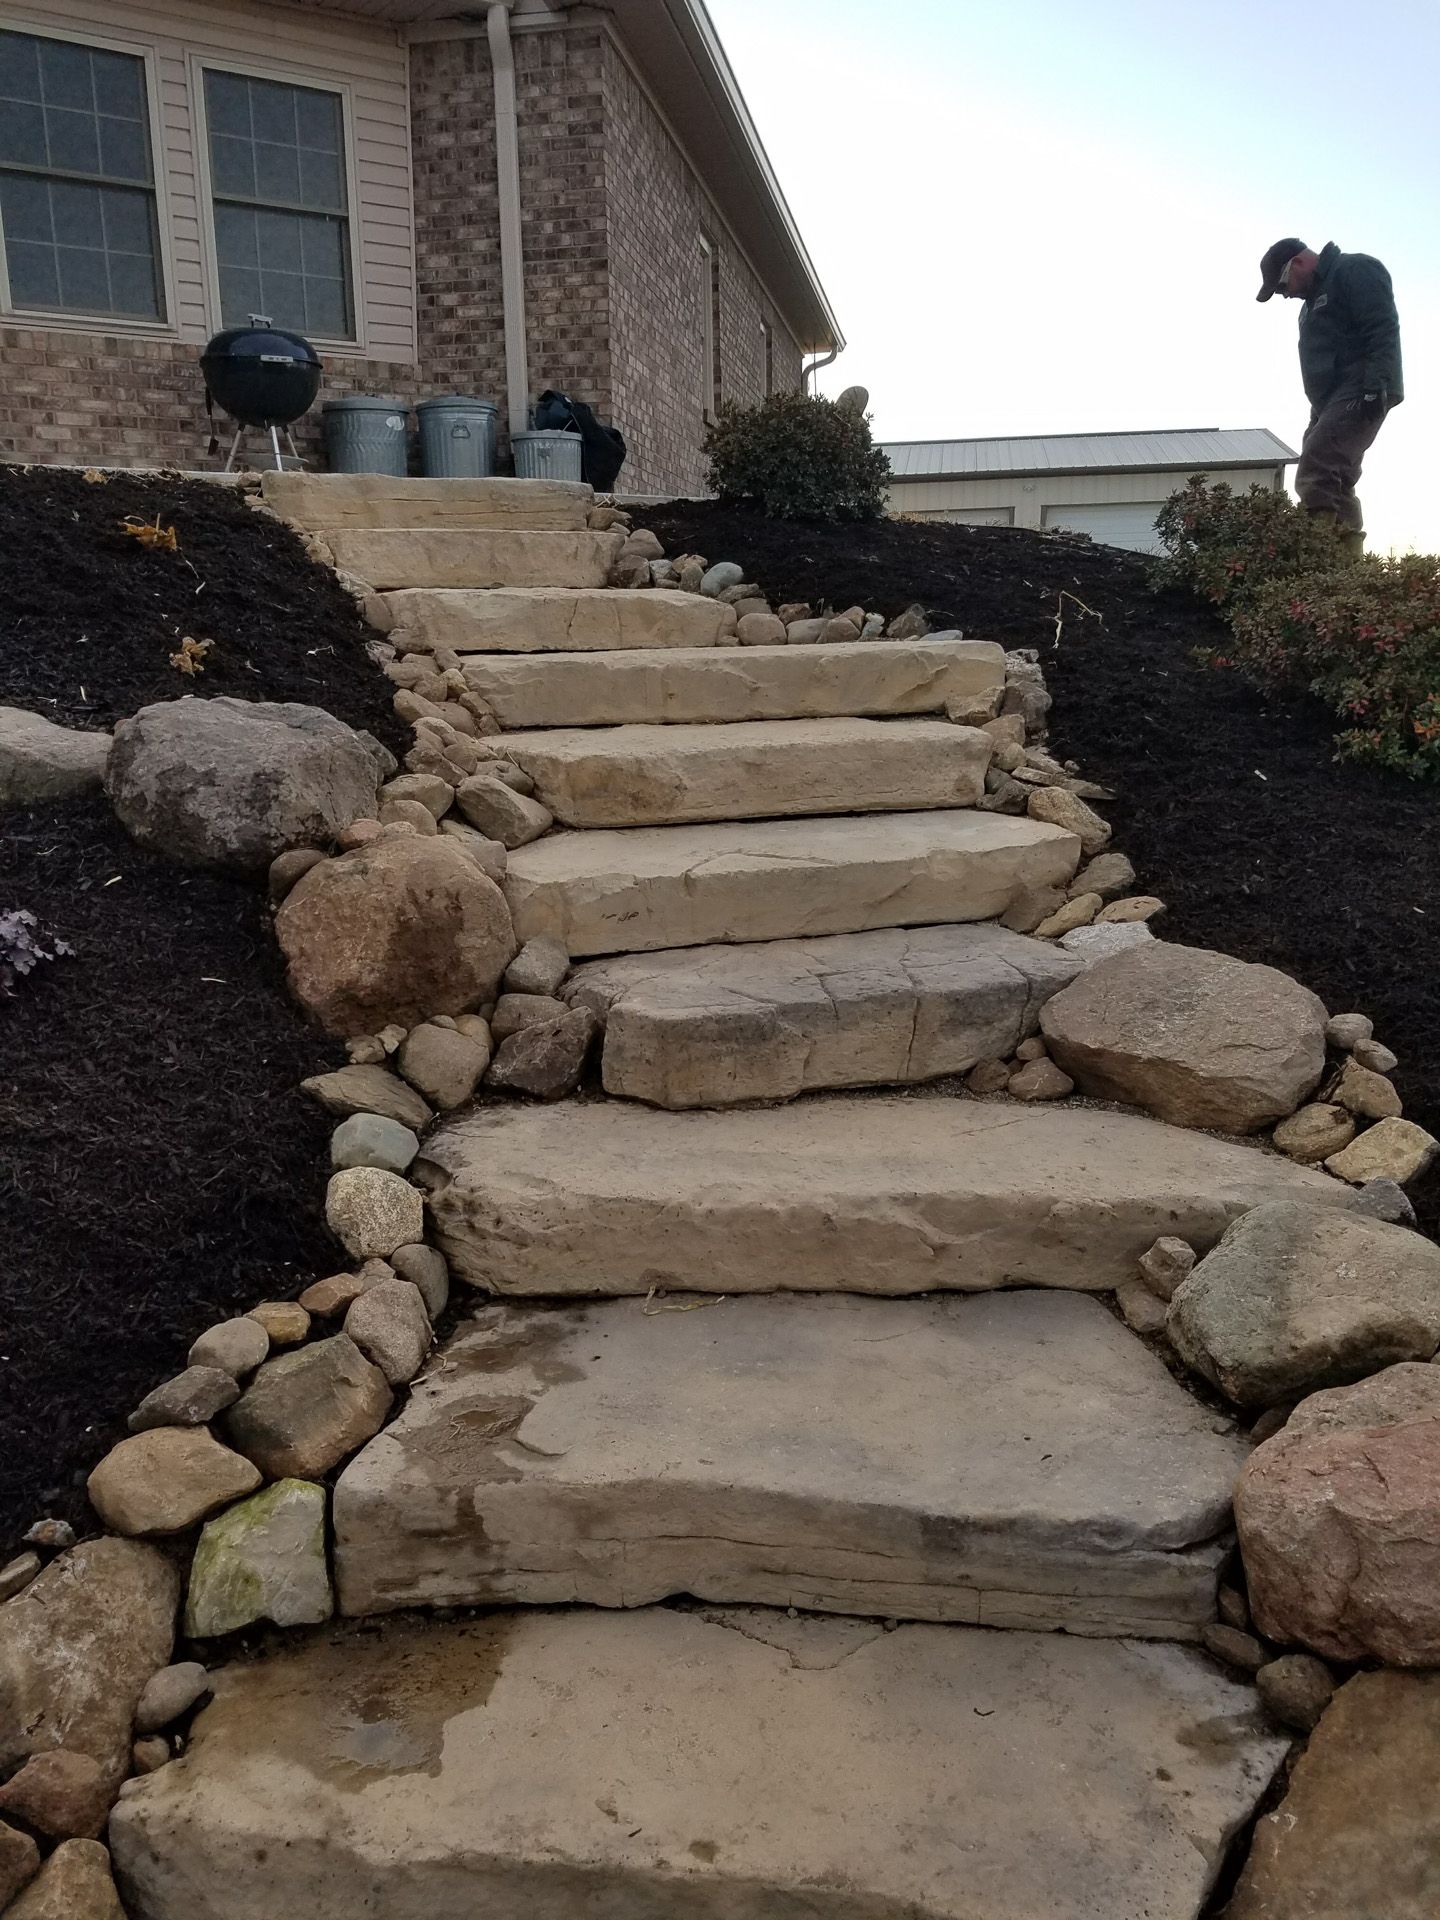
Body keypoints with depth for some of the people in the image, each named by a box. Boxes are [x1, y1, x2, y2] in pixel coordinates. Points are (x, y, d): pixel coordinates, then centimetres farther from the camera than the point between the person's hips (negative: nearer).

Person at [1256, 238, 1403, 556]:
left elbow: (1383, 329, -15)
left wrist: (1376, 384, -25)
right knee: (1334, 486, 3)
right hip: (1332, 401, 10)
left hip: (1358, 397, -10)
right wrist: (1319, 413, 20)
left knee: (1315, 480, -25)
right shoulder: (1315, 299, 27)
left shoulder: (1355, 271, -3)